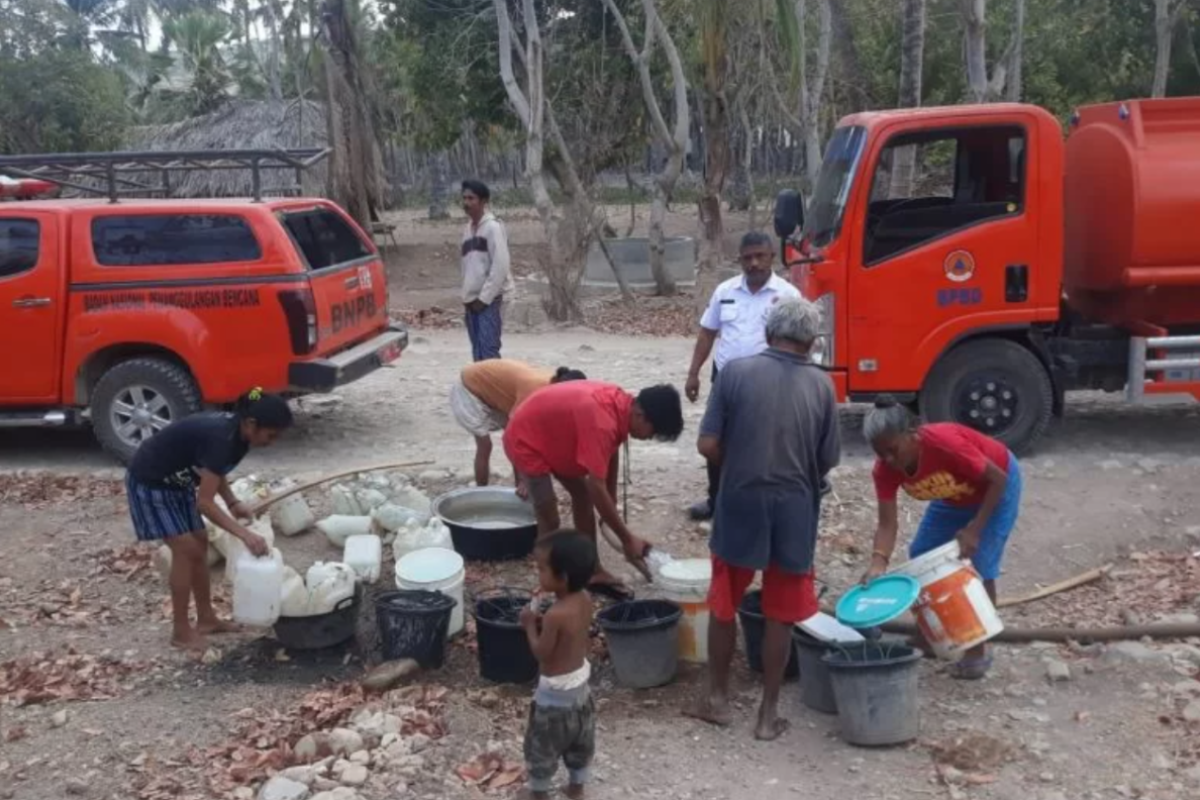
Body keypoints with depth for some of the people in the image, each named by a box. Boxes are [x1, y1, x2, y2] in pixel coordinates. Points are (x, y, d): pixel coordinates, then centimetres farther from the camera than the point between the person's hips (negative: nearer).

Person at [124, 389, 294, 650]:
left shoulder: (236, 434, -7)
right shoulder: (221, 437, -33)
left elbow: (215, 470, 11)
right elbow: (204, 502, -33)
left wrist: (233, 503, -4)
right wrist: (245, 535, -36)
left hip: (176, 481, 9)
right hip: (149, 482, -9)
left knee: (200, 545, 10)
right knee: (186, 549, -9)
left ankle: (206, 619, 21)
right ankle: (181, 631, 2)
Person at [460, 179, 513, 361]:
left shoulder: (493, 227, -8)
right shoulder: (467, 229, 16)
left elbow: (500, 266, -15)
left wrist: (484, 297, -15)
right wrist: (467, 296, 8)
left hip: (488, 300, -8)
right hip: (472, 300, 8)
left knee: (489, 351, -13)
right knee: (477, 352, 8)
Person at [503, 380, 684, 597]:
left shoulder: (621, 404, -9)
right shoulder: (601, 422, -37)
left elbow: (612, 454, 6)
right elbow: (597, 488, -36)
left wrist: (611, 508, 9)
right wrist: (627, 540, -28)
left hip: (551, 434, 10)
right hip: (525, 441, -10)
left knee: (582, 495, 14)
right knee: (550, 521, -10)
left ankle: (592, 571, 23)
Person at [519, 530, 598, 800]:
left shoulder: (556, 615, -33)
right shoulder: (584, 600, -9)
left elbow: (541, 654, -22)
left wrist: (530, 625, -10)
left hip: (556, 691, -8)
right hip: (580, 682, 8)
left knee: (543, 744, 14)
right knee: (580, 740, 25)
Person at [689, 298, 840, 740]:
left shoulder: (736, 372, -7)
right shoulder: (821, 384, -3)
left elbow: (708, 446, -10)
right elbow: (828, 460, 2)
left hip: (740, 505, -1)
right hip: (795, 512, 1)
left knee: (723, 606, 17)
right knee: (779, 616, 12)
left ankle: (717, 697, 28)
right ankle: (768, 713, 20)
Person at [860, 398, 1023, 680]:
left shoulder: (944, 442, -40)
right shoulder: (885, 470, -23)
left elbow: (998, 479, -29)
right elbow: (887, 524, -23)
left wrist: (973, 529, -33)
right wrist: (878, 563, -41)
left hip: (995, 486, -6)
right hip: (954, 496, 6)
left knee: (979, 565, -12)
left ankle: (978, 650, 3)